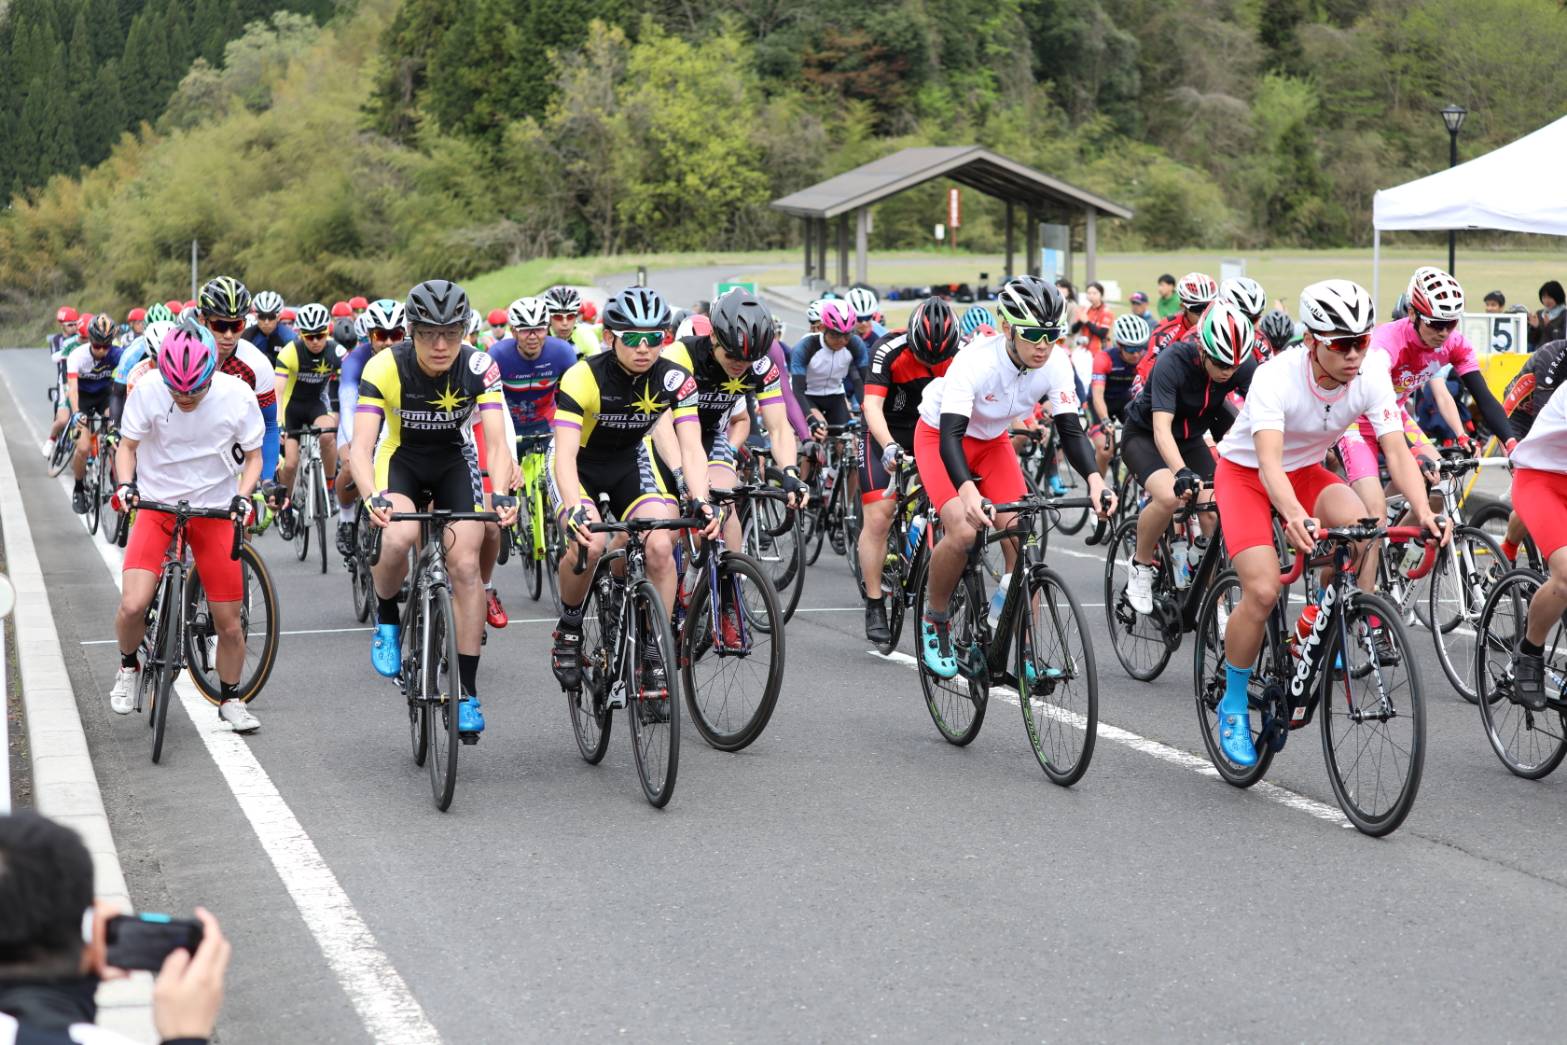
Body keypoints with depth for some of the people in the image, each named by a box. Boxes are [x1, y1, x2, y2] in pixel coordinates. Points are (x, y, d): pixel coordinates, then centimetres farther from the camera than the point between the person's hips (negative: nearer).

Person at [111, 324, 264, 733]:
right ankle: (128, 667, 14)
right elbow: (128, 446, -1)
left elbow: (253, 456, -1)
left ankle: (230, 699, 26)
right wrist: (126, 484, -19)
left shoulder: (237, 396, -15)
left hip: (214, 512, 1)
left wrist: (241, 496, -18)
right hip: (157, 505, 0)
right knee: (133, 606, -18)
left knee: (228, 622, 2)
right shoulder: (148, 390, -16)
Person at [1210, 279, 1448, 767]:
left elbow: (1397, 452, -24)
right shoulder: (1276, 377, -32)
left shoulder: (1371, 375, -20)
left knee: (1358, 523, -30)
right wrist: (1295, 517, -61)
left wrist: (1424, 511, -42)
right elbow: (1269, 463, -42)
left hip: (1306, 470, 4)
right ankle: (1233, 704, 1)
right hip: (1245, 472, -4)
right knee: (1262, 590, -21)